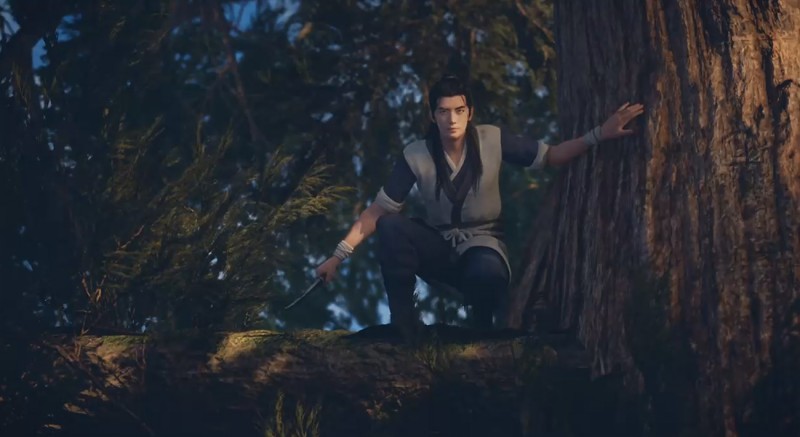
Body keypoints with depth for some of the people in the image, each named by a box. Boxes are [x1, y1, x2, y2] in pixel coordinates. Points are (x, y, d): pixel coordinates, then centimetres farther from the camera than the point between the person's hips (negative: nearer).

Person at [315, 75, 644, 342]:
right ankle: (405, 329, -20)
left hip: (482, 242, -2)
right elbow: (378, 211, -8)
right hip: (438, 246, 2)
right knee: (390, 227, -30)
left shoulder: (493, 141, -9)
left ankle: (481, 330, -3)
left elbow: (550, 156, -2)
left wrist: (598, 135, -15)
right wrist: (339, 255, -15)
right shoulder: (416, 156, -10)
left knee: (488, 272, -41)